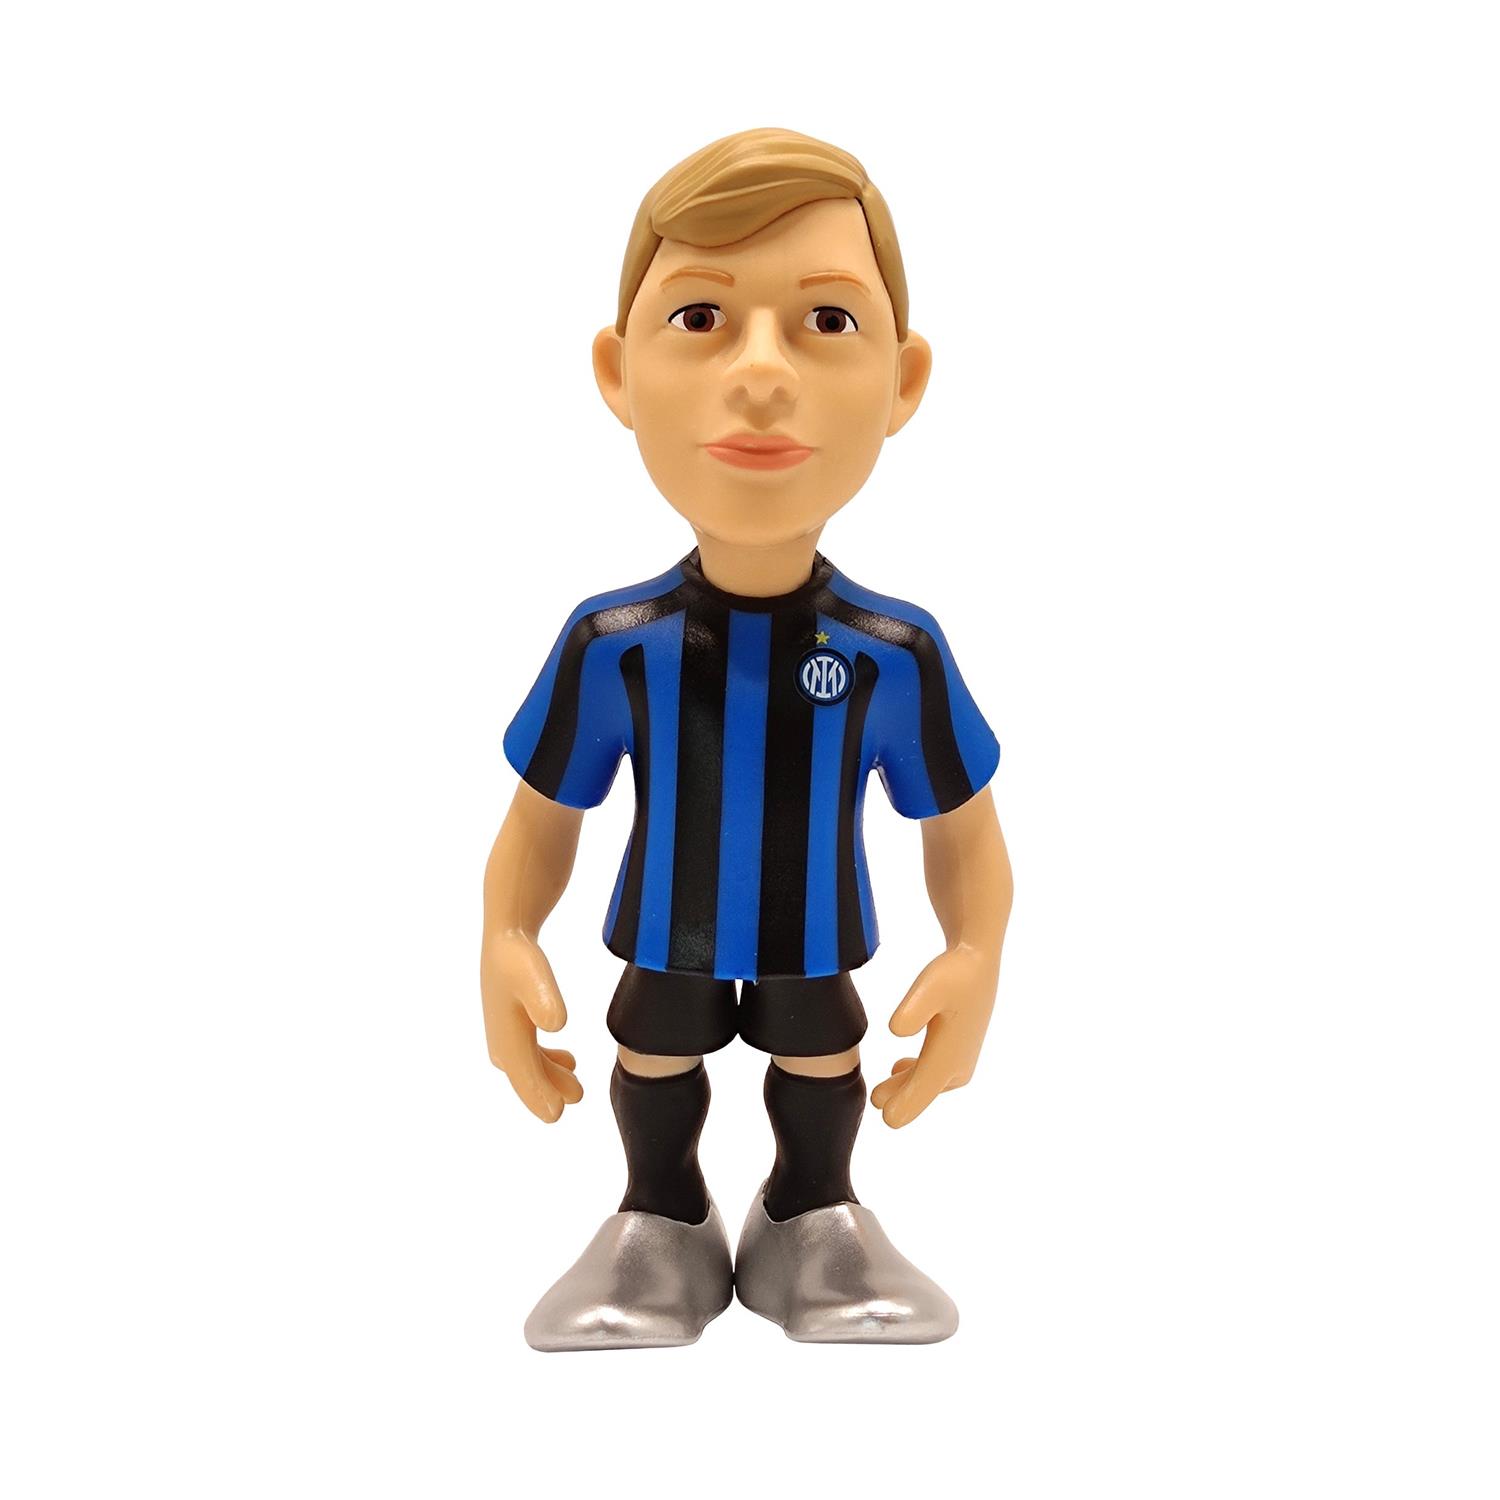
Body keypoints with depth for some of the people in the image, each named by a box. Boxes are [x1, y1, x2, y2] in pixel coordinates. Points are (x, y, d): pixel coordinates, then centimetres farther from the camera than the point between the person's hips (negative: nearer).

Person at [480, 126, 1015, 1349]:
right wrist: (505, 943, -17)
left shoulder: (897, 654, -20)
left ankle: (816, 1219, 48)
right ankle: (660, 1227, 47)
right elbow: (544, 813, -6)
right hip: (667, 940, 0)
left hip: (818, 941, 0)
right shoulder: (609, 644, -20)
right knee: (653, 1059, 19)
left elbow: (961, 825, -7)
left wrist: (978, 958, -17)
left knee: (823, 1057, 20)